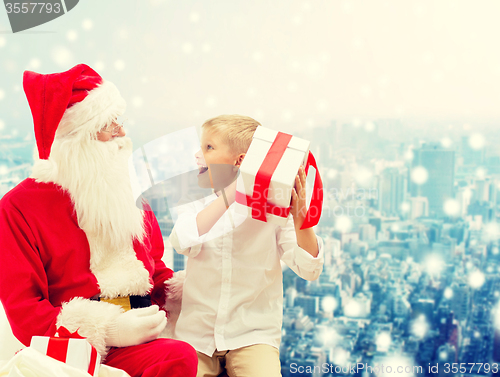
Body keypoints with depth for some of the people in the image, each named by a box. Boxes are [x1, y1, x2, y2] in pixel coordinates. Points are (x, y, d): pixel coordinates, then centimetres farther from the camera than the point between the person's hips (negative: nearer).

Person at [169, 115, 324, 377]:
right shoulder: (194, 206, 4)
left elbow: (309, 270, -9)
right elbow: (183, 242, -19)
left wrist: (300, 221, -26)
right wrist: (230, 194, -23)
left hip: (253, 335, -1)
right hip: (196, 335, 1)